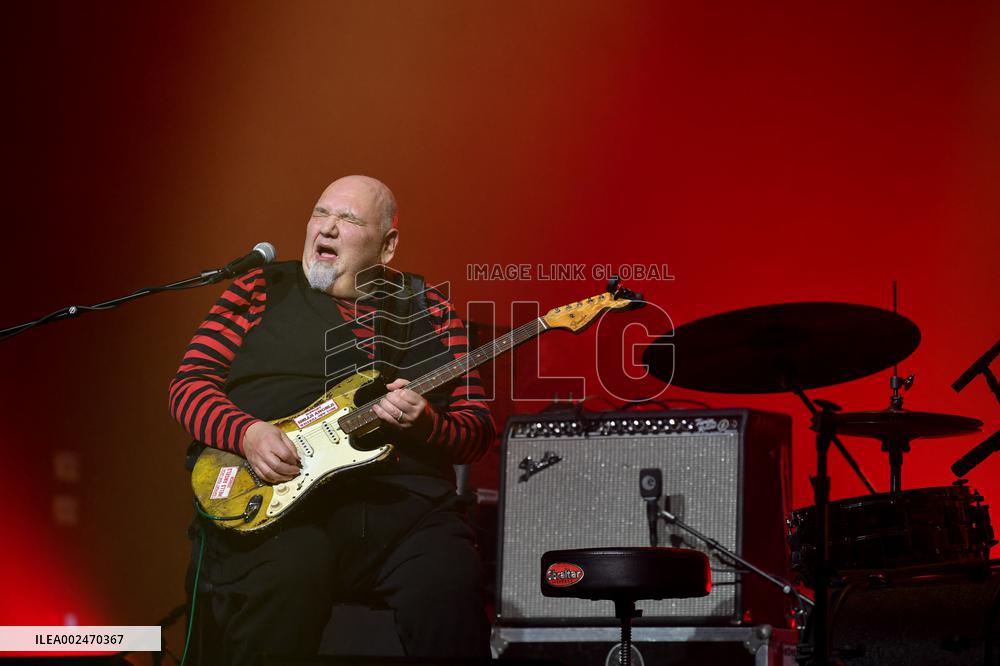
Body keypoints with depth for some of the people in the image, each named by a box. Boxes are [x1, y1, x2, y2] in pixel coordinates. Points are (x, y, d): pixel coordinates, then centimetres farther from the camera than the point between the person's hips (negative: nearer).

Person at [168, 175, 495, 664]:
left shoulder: (431, 311, 17)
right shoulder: (261, 290, 14)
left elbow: (478, 429, 13)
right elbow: (189, 385, 9)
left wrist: (424, 423, -9)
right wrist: (247, 433, -10)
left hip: (404, 501, 2)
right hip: (276, 504, -1)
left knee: (449, 587, -30)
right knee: (281, 585, -34)